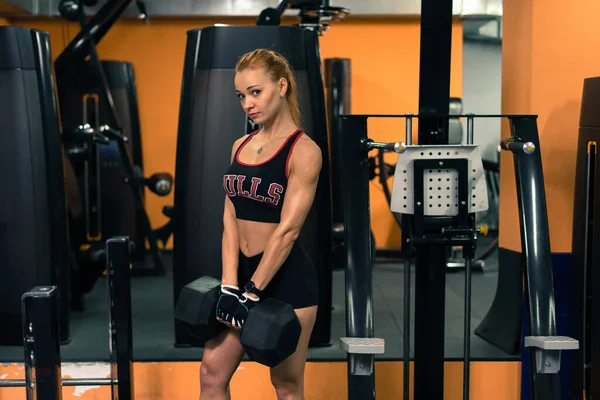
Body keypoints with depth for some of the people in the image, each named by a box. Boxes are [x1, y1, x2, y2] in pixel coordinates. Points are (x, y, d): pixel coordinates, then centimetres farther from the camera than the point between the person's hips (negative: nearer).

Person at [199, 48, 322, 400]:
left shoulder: (304, 150, -11)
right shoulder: (240, 146, 8)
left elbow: (287, 229, -17)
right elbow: (231, 219, 3)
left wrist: (253, 293, -19)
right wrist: (230, 286, -7)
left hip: (287, 278, -6)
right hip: (244, 270, 6)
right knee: (212, 371, 8)